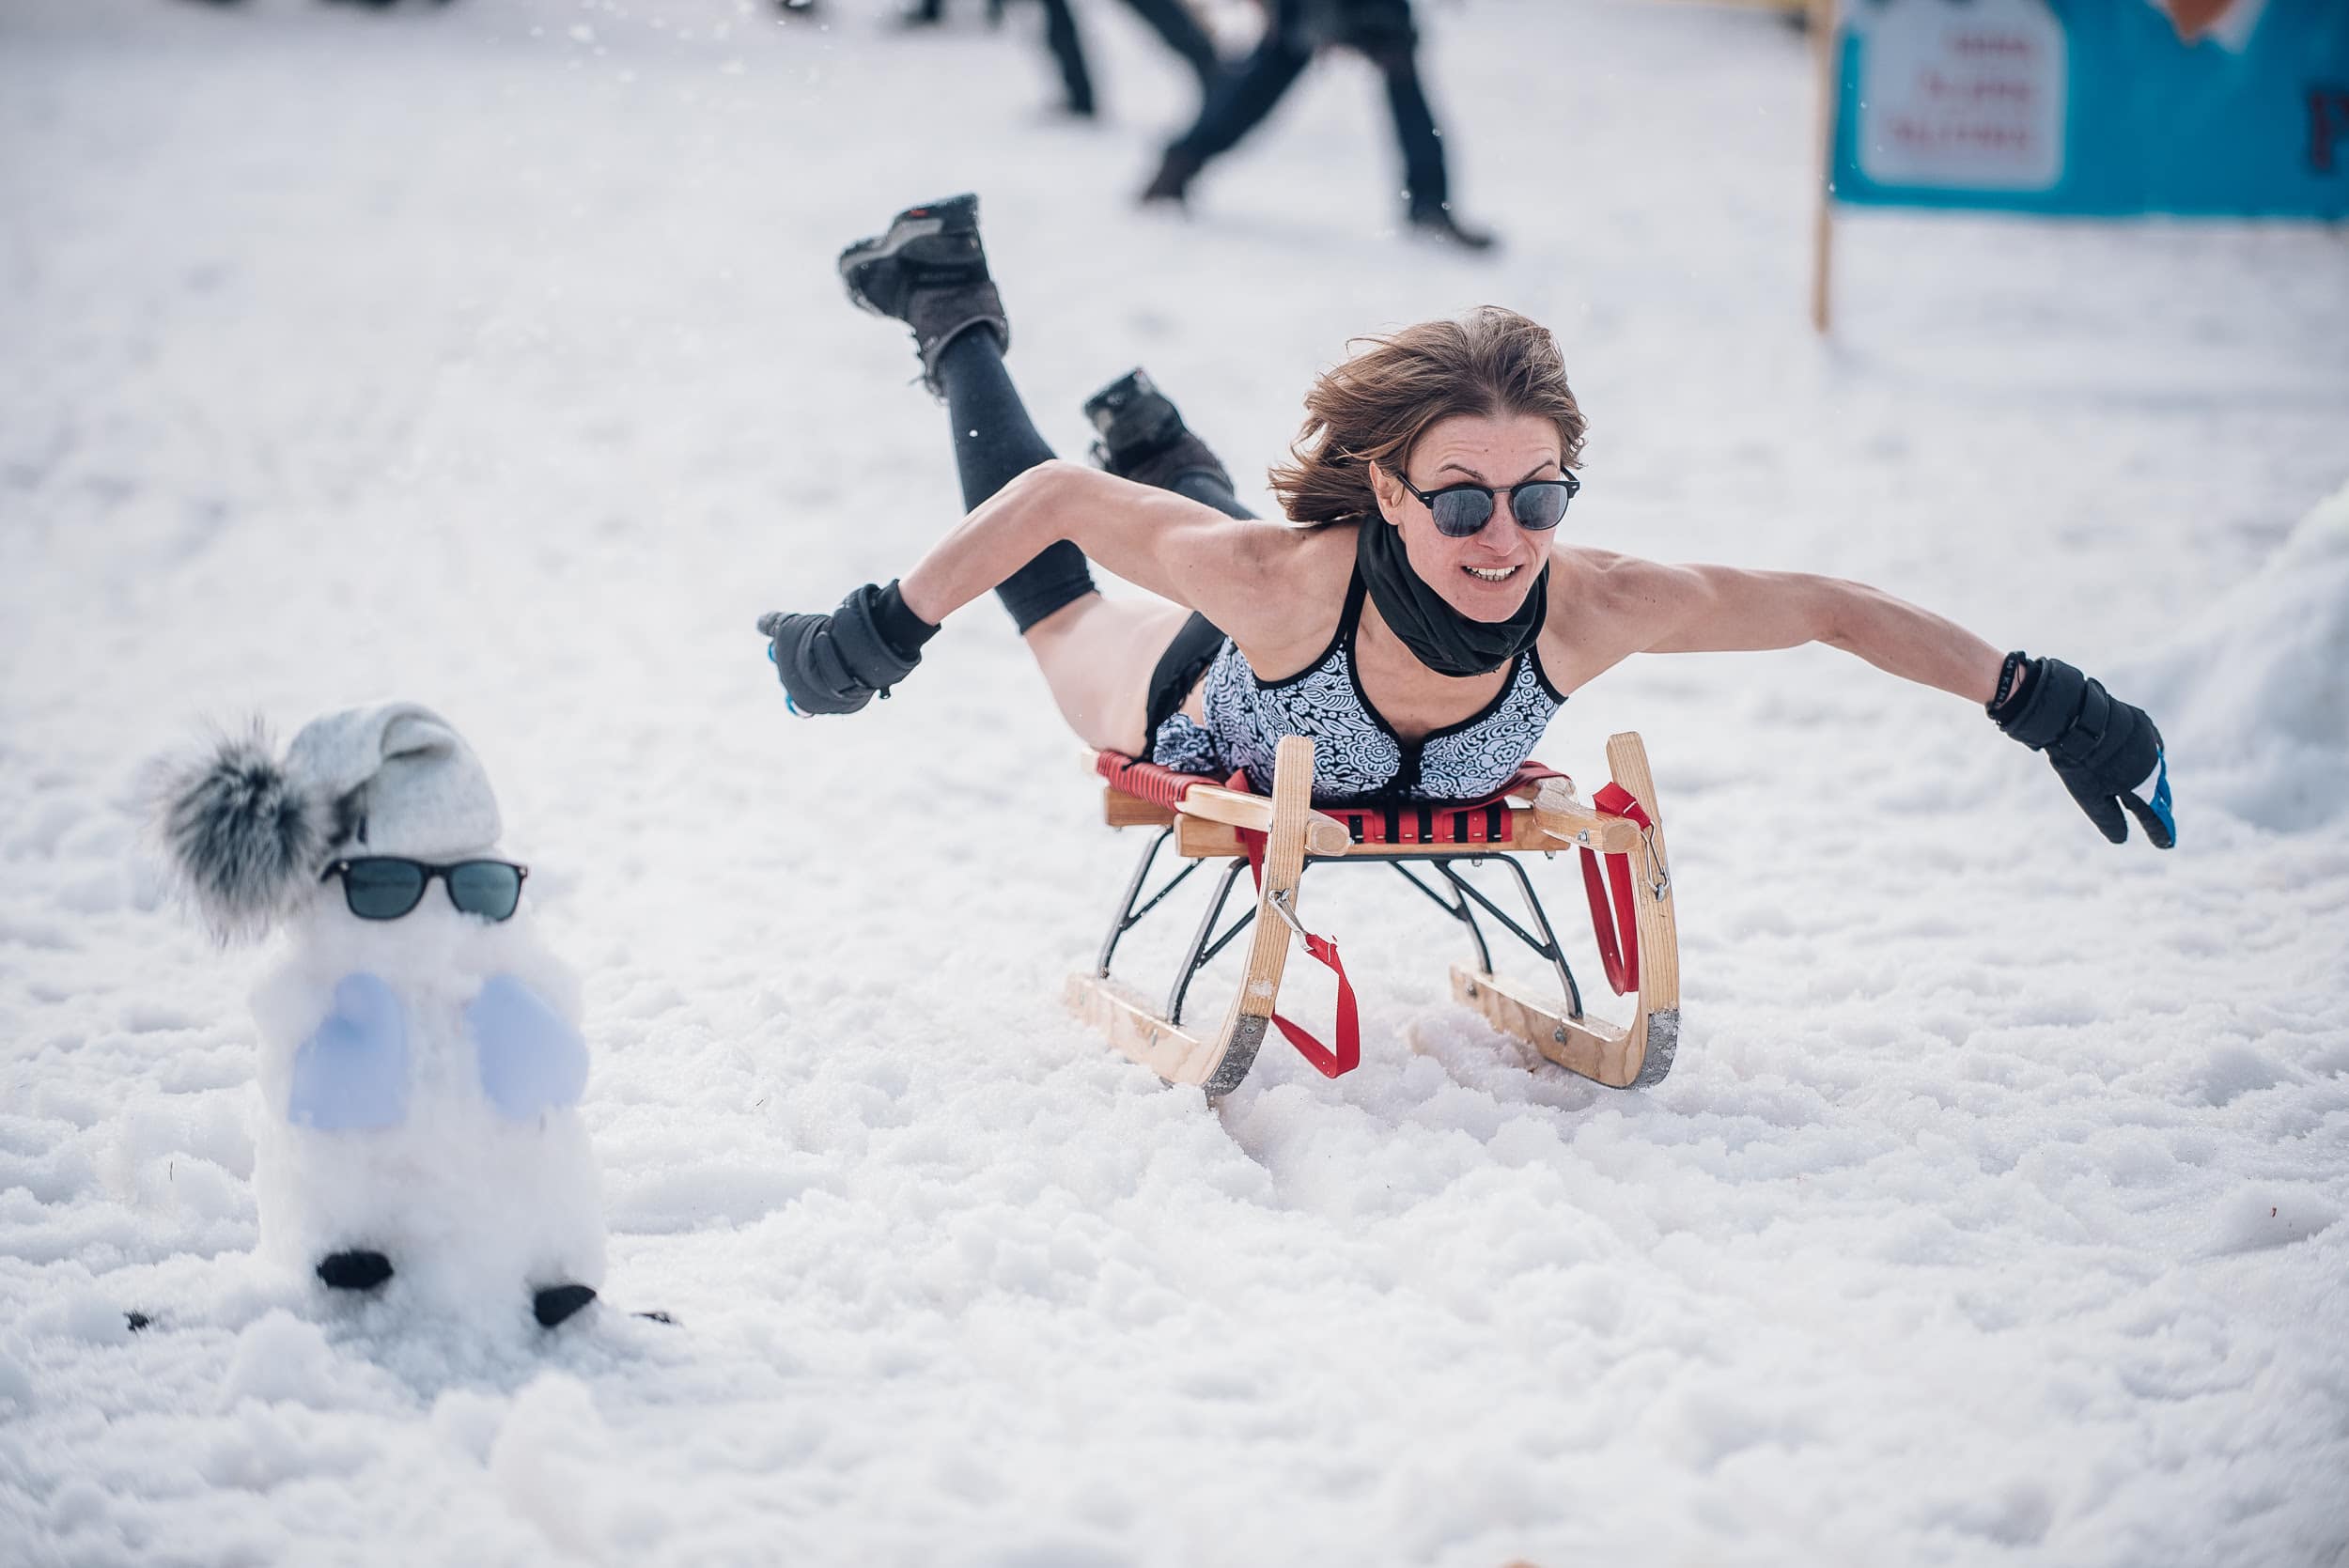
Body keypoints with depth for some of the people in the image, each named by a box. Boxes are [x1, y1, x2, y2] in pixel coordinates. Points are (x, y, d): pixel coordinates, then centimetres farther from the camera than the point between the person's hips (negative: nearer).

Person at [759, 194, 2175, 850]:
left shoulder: (1591, 608, -43)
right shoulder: (1295, 579, -49)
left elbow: (1828, 607, -31)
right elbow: (1057, 500, -38)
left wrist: (2047, 706, -31)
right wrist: (885, 629, -36)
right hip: (1188, 712, -3)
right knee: (1058, 609, 31)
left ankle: (1163, 445, 65)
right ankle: (955, 315, 45)